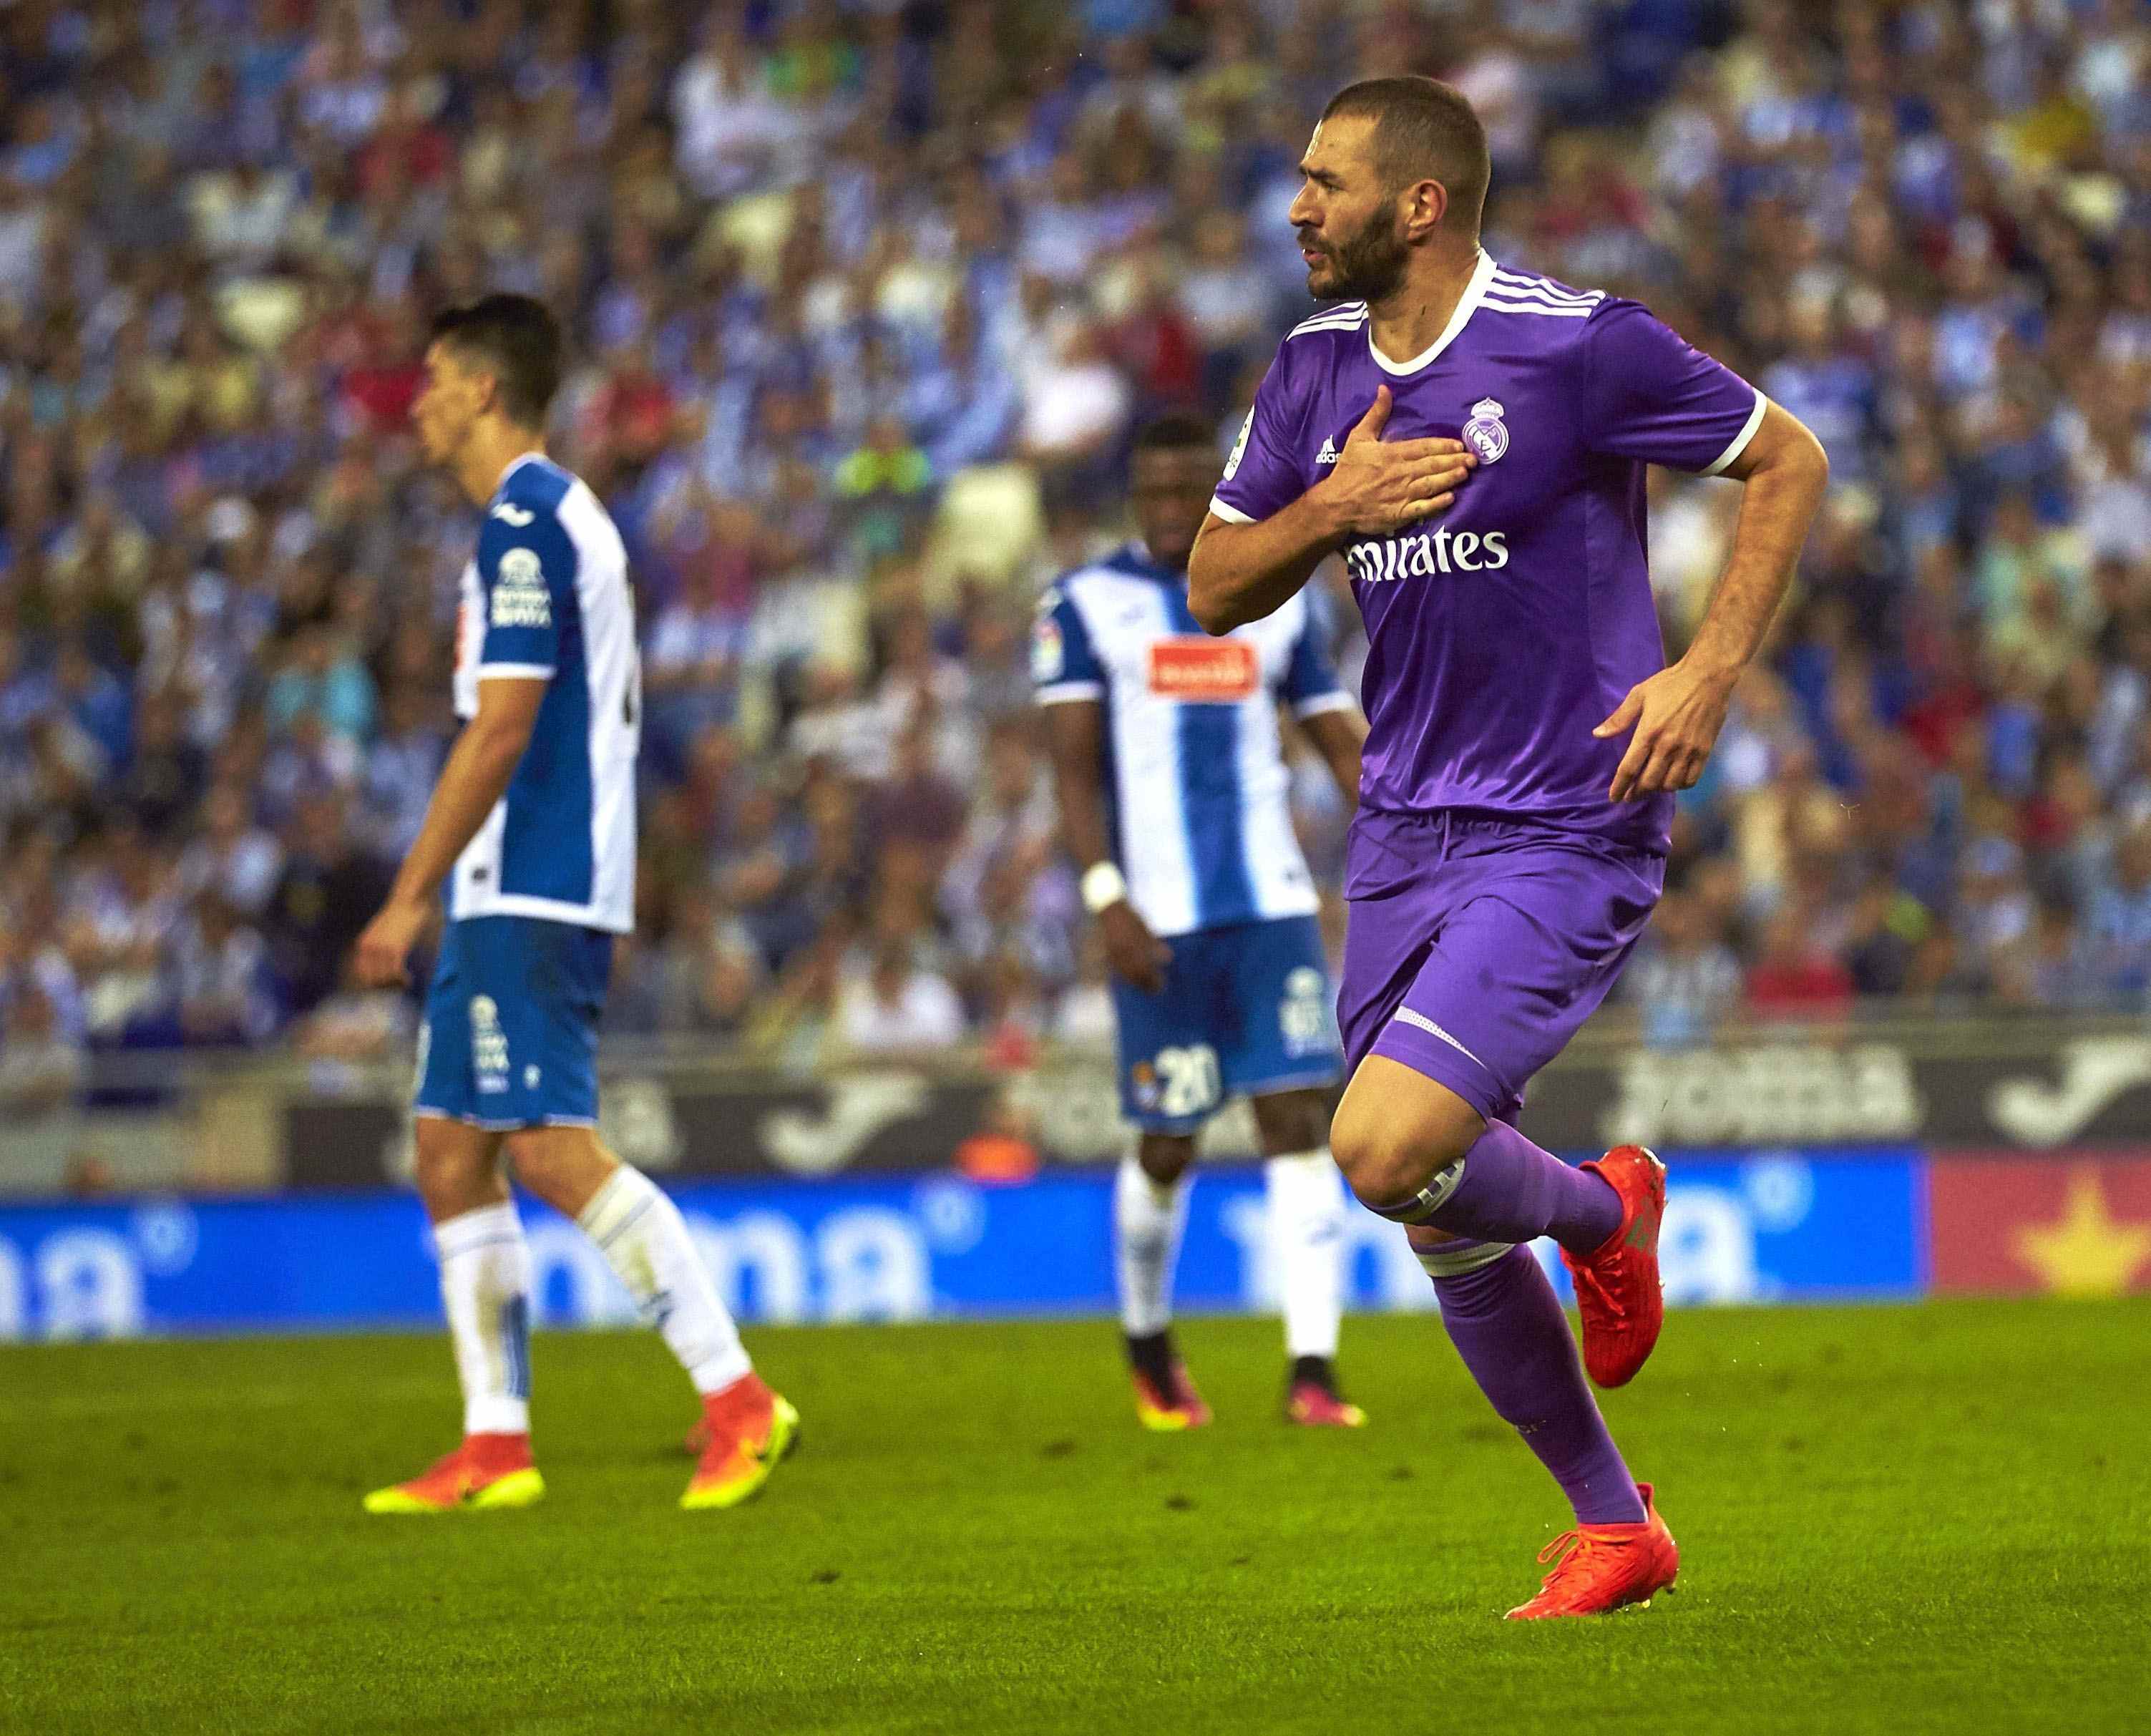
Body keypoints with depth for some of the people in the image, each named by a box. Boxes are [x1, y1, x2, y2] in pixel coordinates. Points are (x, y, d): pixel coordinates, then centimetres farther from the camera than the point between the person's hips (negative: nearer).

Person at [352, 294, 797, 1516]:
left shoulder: (526, 524, -12)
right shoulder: (566, 520, 20)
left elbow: (500, 730, -19)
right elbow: (607, 719, 23)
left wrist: (410, 897, -17)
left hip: (531, 897, -11)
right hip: (512, 900, 11)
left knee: (554, 1150, -14)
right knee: (452, 1154, 8)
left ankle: (738, 1400, -15)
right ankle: (497, 1446, 8)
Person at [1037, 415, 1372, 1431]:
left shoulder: (1276, 603, 12)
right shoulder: (1087, 605, 2)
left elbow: (1345, 745, 15)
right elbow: (1073, 767, -3)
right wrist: (1107, 900, -15)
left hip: (1272, 907, 3)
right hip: (1160, 921, -2)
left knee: (1299, 1120, -9)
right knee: (1166, 1147, 3)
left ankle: (1312, 1369, -11)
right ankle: (1147, 1342, 28)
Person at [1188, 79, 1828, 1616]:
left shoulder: (1577, 346, -13)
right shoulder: (1318, 368, 6)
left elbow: (1790, 462, -3)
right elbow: (1214, 589, 11)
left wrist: (1708, 673, -12)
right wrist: (1331, 507, -9)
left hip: (1567, 838, -7)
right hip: (1405, 836, 7)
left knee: (1386, 1149, -23)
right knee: (1445, 1234, 7)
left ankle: (1602, 1212, 10)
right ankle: (1614, 1531, 25)